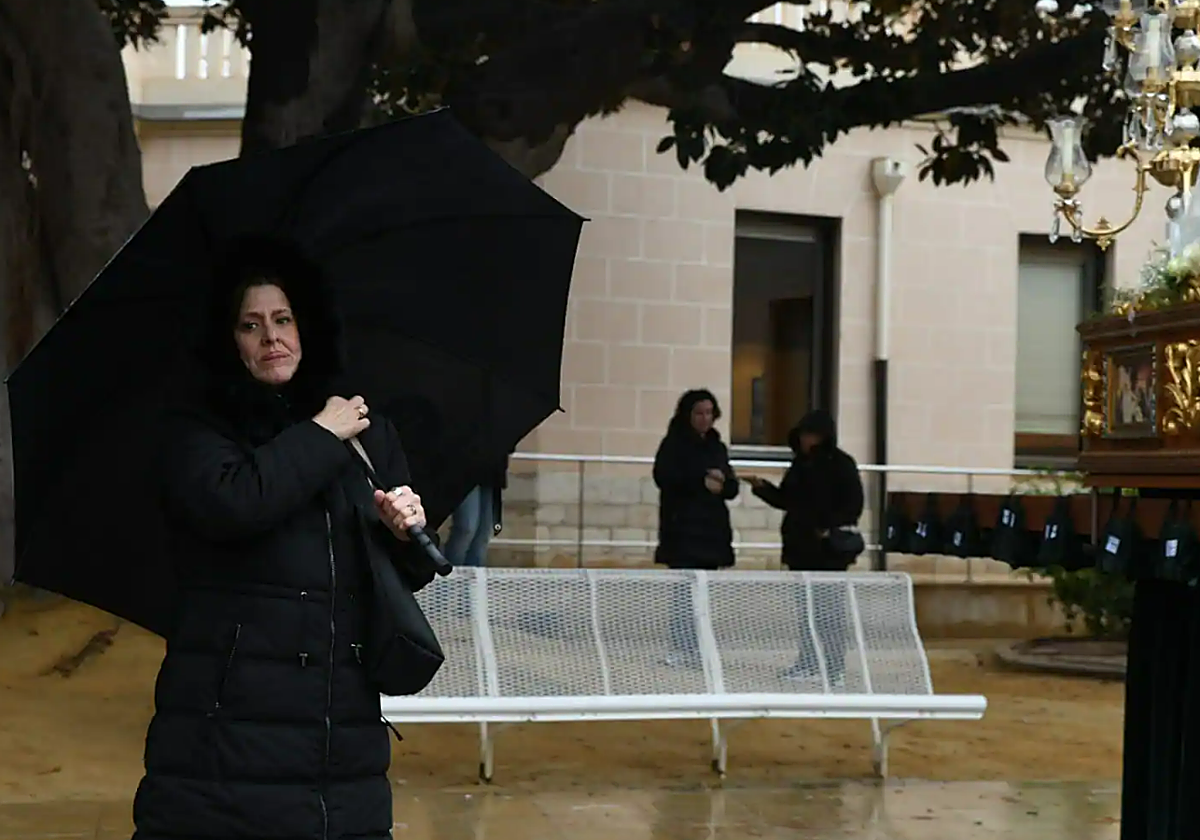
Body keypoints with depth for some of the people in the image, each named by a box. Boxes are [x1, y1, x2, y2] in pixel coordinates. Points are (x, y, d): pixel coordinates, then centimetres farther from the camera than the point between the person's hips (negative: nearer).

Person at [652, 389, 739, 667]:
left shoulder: (717, 447, 17)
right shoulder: (674, 444, 0)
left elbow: (732, 487, 14)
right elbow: (665, 478, -14)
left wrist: (721, 483, -9)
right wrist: (702, 482, -15)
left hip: (712, 529, 6)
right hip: (682, 529, -6)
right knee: (684, 592, -10)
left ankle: (698, 649, 8)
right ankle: (682, 649, -8)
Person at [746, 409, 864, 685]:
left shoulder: (842, 464, -8)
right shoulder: (800, 463, 11)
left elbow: (853, 505, -12)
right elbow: (786, 500, 17)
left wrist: (831, 528, -23)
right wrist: (762, 487, 1)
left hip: (830, 548, -7)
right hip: (801, 546, 7)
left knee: (830, 608, -3)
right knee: (804, 607, 11)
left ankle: (835, 667, 3)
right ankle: (809, 661, 20)